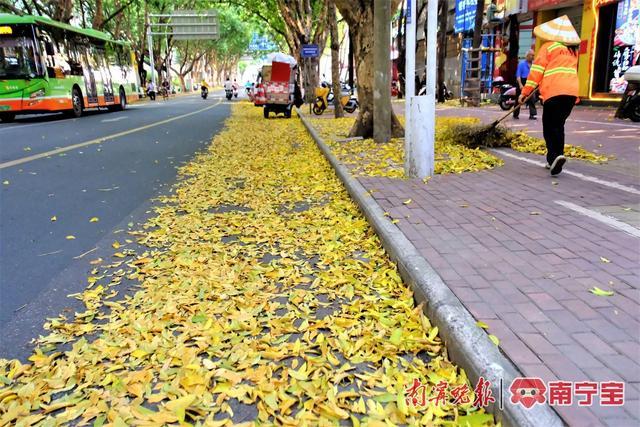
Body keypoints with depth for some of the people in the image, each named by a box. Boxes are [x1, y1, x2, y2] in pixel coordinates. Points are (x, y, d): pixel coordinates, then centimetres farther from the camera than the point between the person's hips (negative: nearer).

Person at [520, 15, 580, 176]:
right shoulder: (573, 50, 20)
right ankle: (555, 158, 13)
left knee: (550, 126, -3)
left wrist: (525, 92, 1)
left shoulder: (548, 46, 2)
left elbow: (537, 70, -2)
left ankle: (555, 155, -24)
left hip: (554, 91, -6)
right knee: (558, 125, 14)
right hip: (572, 91, 6)